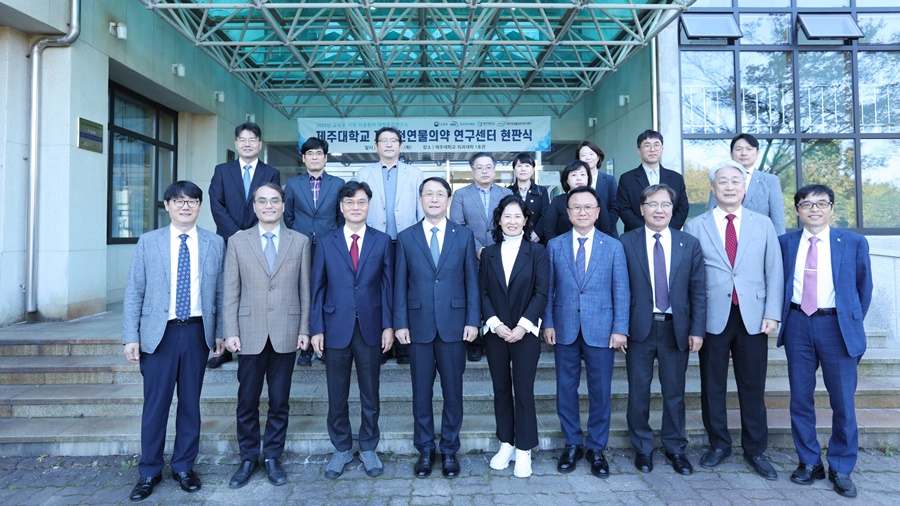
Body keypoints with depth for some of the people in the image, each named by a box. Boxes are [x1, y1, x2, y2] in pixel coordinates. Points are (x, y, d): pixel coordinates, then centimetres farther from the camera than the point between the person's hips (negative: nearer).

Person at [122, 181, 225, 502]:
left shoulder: (215, 244, 3)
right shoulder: (148, 242, 2)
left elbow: (221, 292, 4)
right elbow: (134, 292, 1)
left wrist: (220, 332, 2)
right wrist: (131, 337, -4)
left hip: (197, 333, 1)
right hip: (159, 332, -1)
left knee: (190, 402, 10)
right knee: (155, 404, 6)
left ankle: (184, 466, 27)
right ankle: (149, 472, 24)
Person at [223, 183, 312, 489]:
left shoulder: (300, 242, 5)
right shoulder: (237, 242, 5)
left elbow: (304, 290, 4)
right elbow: (231, 292, 2)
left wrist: (304, 329, 0)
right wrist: (231, 332, -3)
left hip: (286, 334, 0)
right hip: (251, 334, 0)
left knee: (280, 402, 9)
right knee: (247, 402, 9)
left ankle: (272, 457, 25)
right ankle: (248, 459, 27)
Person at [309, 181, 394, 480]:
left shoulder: (382, 241, 3)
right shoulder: (326, 243, 4)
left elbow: (387, 285, 1)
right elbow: (318, 288, 3)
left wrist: (388, 326, -4)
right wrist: (316, 328, -2)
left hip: (371, 329, 0)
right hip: (336, 329, 1)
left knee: (370, 394, 11)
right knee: (337, 396, 11)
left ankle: (368, 449, 29)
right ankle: (341, 450, 29)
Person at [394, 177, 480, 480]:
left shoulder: (464, 236, 4)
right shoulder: (406, 238, 4)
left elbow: (472, 281, 3)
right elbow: (400, 284, 4)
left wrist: (473, 320, -3)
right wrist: (400, 323, -2)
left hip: (453, 325, 0)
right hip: (419, 325, 0)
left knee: (453, 390, 8)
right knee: (421, 391, 9)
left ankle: (449, 450, 25)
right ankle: (425, 451, 26)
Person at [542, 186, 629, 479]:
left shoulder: (613, 246, 3)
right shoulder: (554, 246, 5)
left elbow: (621, 291, 1)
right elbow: (548, 289, 5)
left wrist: (620, 329, -5)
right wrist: (548, 323, -1)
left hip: (601, 331, -1)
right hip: (564, 330, 1)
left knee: (600, 392, 7)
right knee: (566, 390, 9)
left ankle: (596, 448, 24)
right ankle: (572, 444, 26)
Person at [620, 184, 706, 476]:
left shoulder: (690, 244, 5)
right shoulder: (626, 242, -2)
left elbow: (698, 290, 4)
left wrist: (697, 329, -2)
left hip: (677, 329, 2)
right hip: (640, 328, -1)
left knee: (675, 393, 13)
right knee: (638, 392, 9)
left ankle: (675, 449, 31)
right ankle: (642, 449, 27)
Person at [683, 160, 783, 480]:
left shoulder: (763, 224, 8)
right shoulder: (695, 227, 3)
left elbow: (774, 272, 6)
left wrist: (772, 313, -3)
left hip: (753, 317, 1)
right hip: (713, 318, -1)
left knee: (753, 387, 8)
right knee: (713, 386, 9)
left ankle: (755, 451, 25)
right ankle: (718, 445, 26)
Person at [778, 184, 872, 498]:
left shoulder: (854, 243, 2)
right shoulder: (784, 243, 5)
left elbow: (864, 287, 9)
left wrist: (853, 323, 8)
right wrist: (783, 317, 4)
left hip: (837, 326, -1)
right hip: (797, 323, 1)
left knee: (843, 401, 5)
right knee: (800, 398, 9)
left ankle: (841, 469, 22)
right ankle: (809, 463, 24)